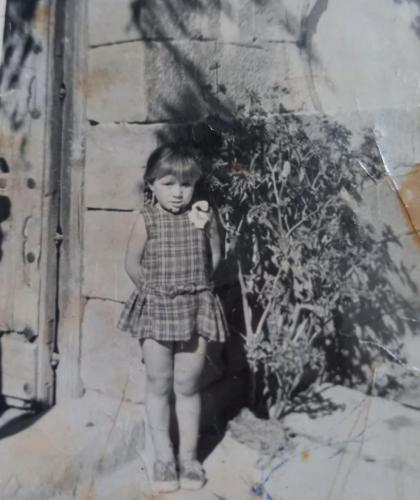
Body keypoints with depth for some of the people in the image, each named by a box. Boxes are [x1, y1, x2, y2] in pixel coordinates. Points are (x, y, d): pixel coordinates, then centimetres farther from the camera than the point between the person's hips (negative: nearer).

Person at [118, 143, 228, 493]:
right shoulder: (147, 220, -6)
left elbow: (214, 259, 0)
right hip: (155, 309, 0)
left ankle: (188, 456, 26)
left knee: (187, 386, 9)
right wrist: (155, 290, 3)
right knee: (159, 385, 10)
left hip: (197, 308, 0)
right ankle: (163, 456, 28)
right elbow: (133, 264, 1)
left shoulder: (203, 214, -3)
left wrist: (204, 227, -13)